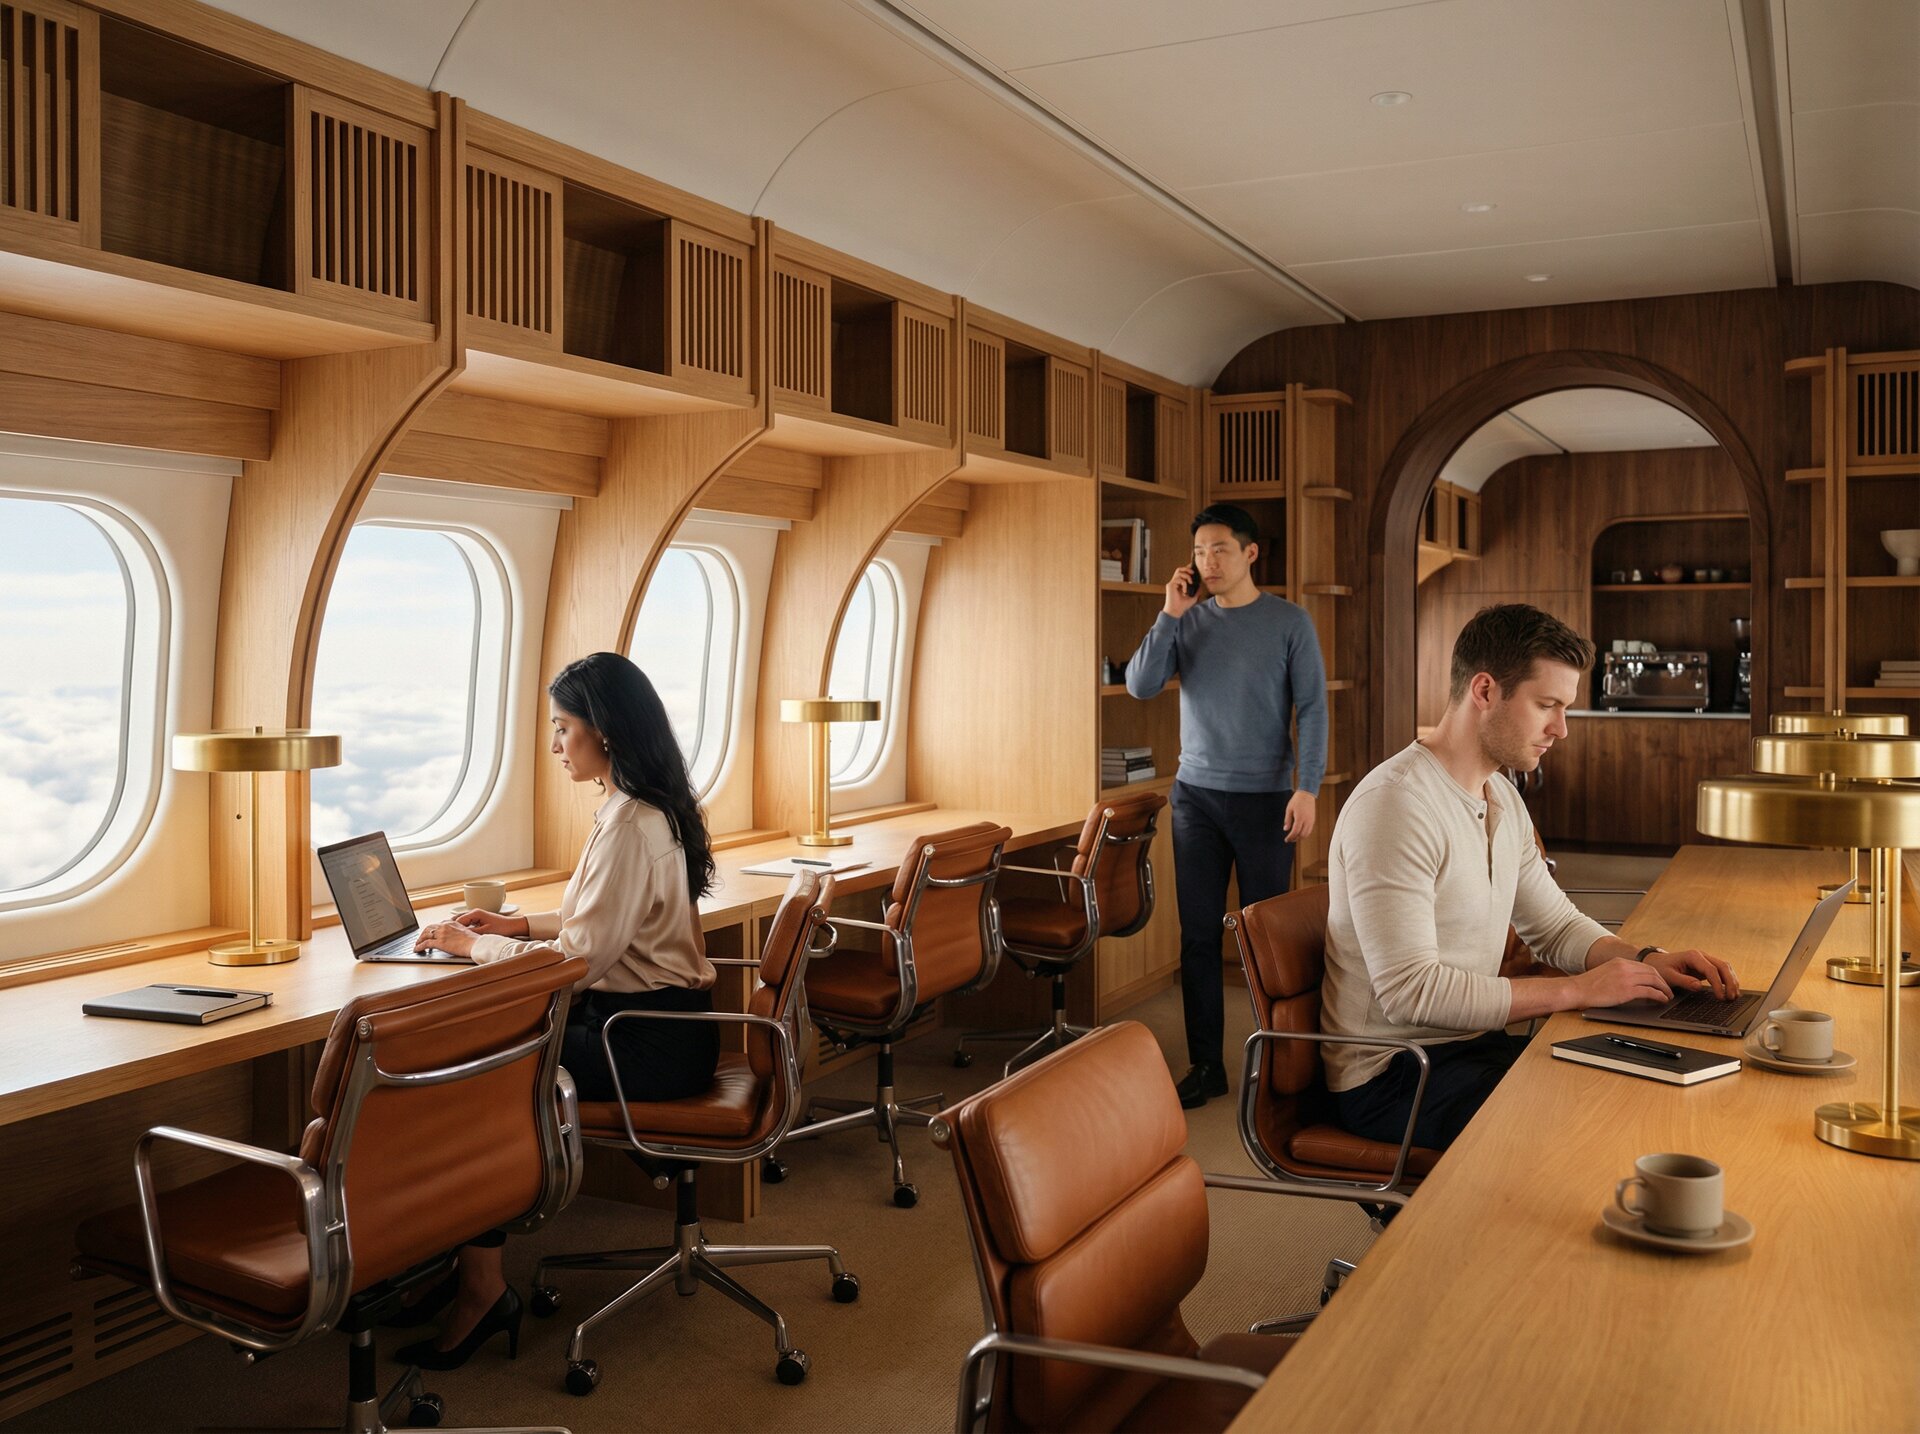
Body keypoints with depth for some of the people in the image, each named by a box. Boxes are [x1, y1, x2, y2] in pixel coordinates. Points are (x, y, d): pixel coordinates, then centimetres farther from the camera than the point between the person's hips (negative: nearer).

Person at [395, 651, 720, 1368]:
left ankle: (482, 1285, 1)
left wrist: (476, 944, -10)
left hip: (650, 1040, -10)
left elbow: (582, 957, -21)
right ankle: (468, 1264, 4)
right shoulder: (643, 806, 12)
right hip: (649, 1018, 10)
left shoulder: (630, 824, -20)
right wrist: (519, 925, 10)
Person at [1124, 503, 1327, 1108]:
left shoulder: (1289, 622, -2)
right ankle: (1206, 1064, 12)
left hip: (1264, 798, -3)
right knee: (1198, 934, 4)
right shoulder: (1187, 620, 7)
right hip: (1195, 795, 3)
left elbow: (1313, 710, -5)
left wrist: (1307, 788, -14)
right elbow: (1140, 685, -4)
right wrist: (1170, 612, -9)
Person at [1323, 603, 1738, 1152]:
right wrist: (1577, 990, -23)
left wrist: (1645, 960, 0)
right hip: (1391, 1074, -9)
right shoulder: (1395, 803, -22)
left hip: (1471, 1043, 9)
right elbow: (1410, 991, -28)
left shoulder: (1502, 799, 11)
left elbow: (1557, 925, 21)